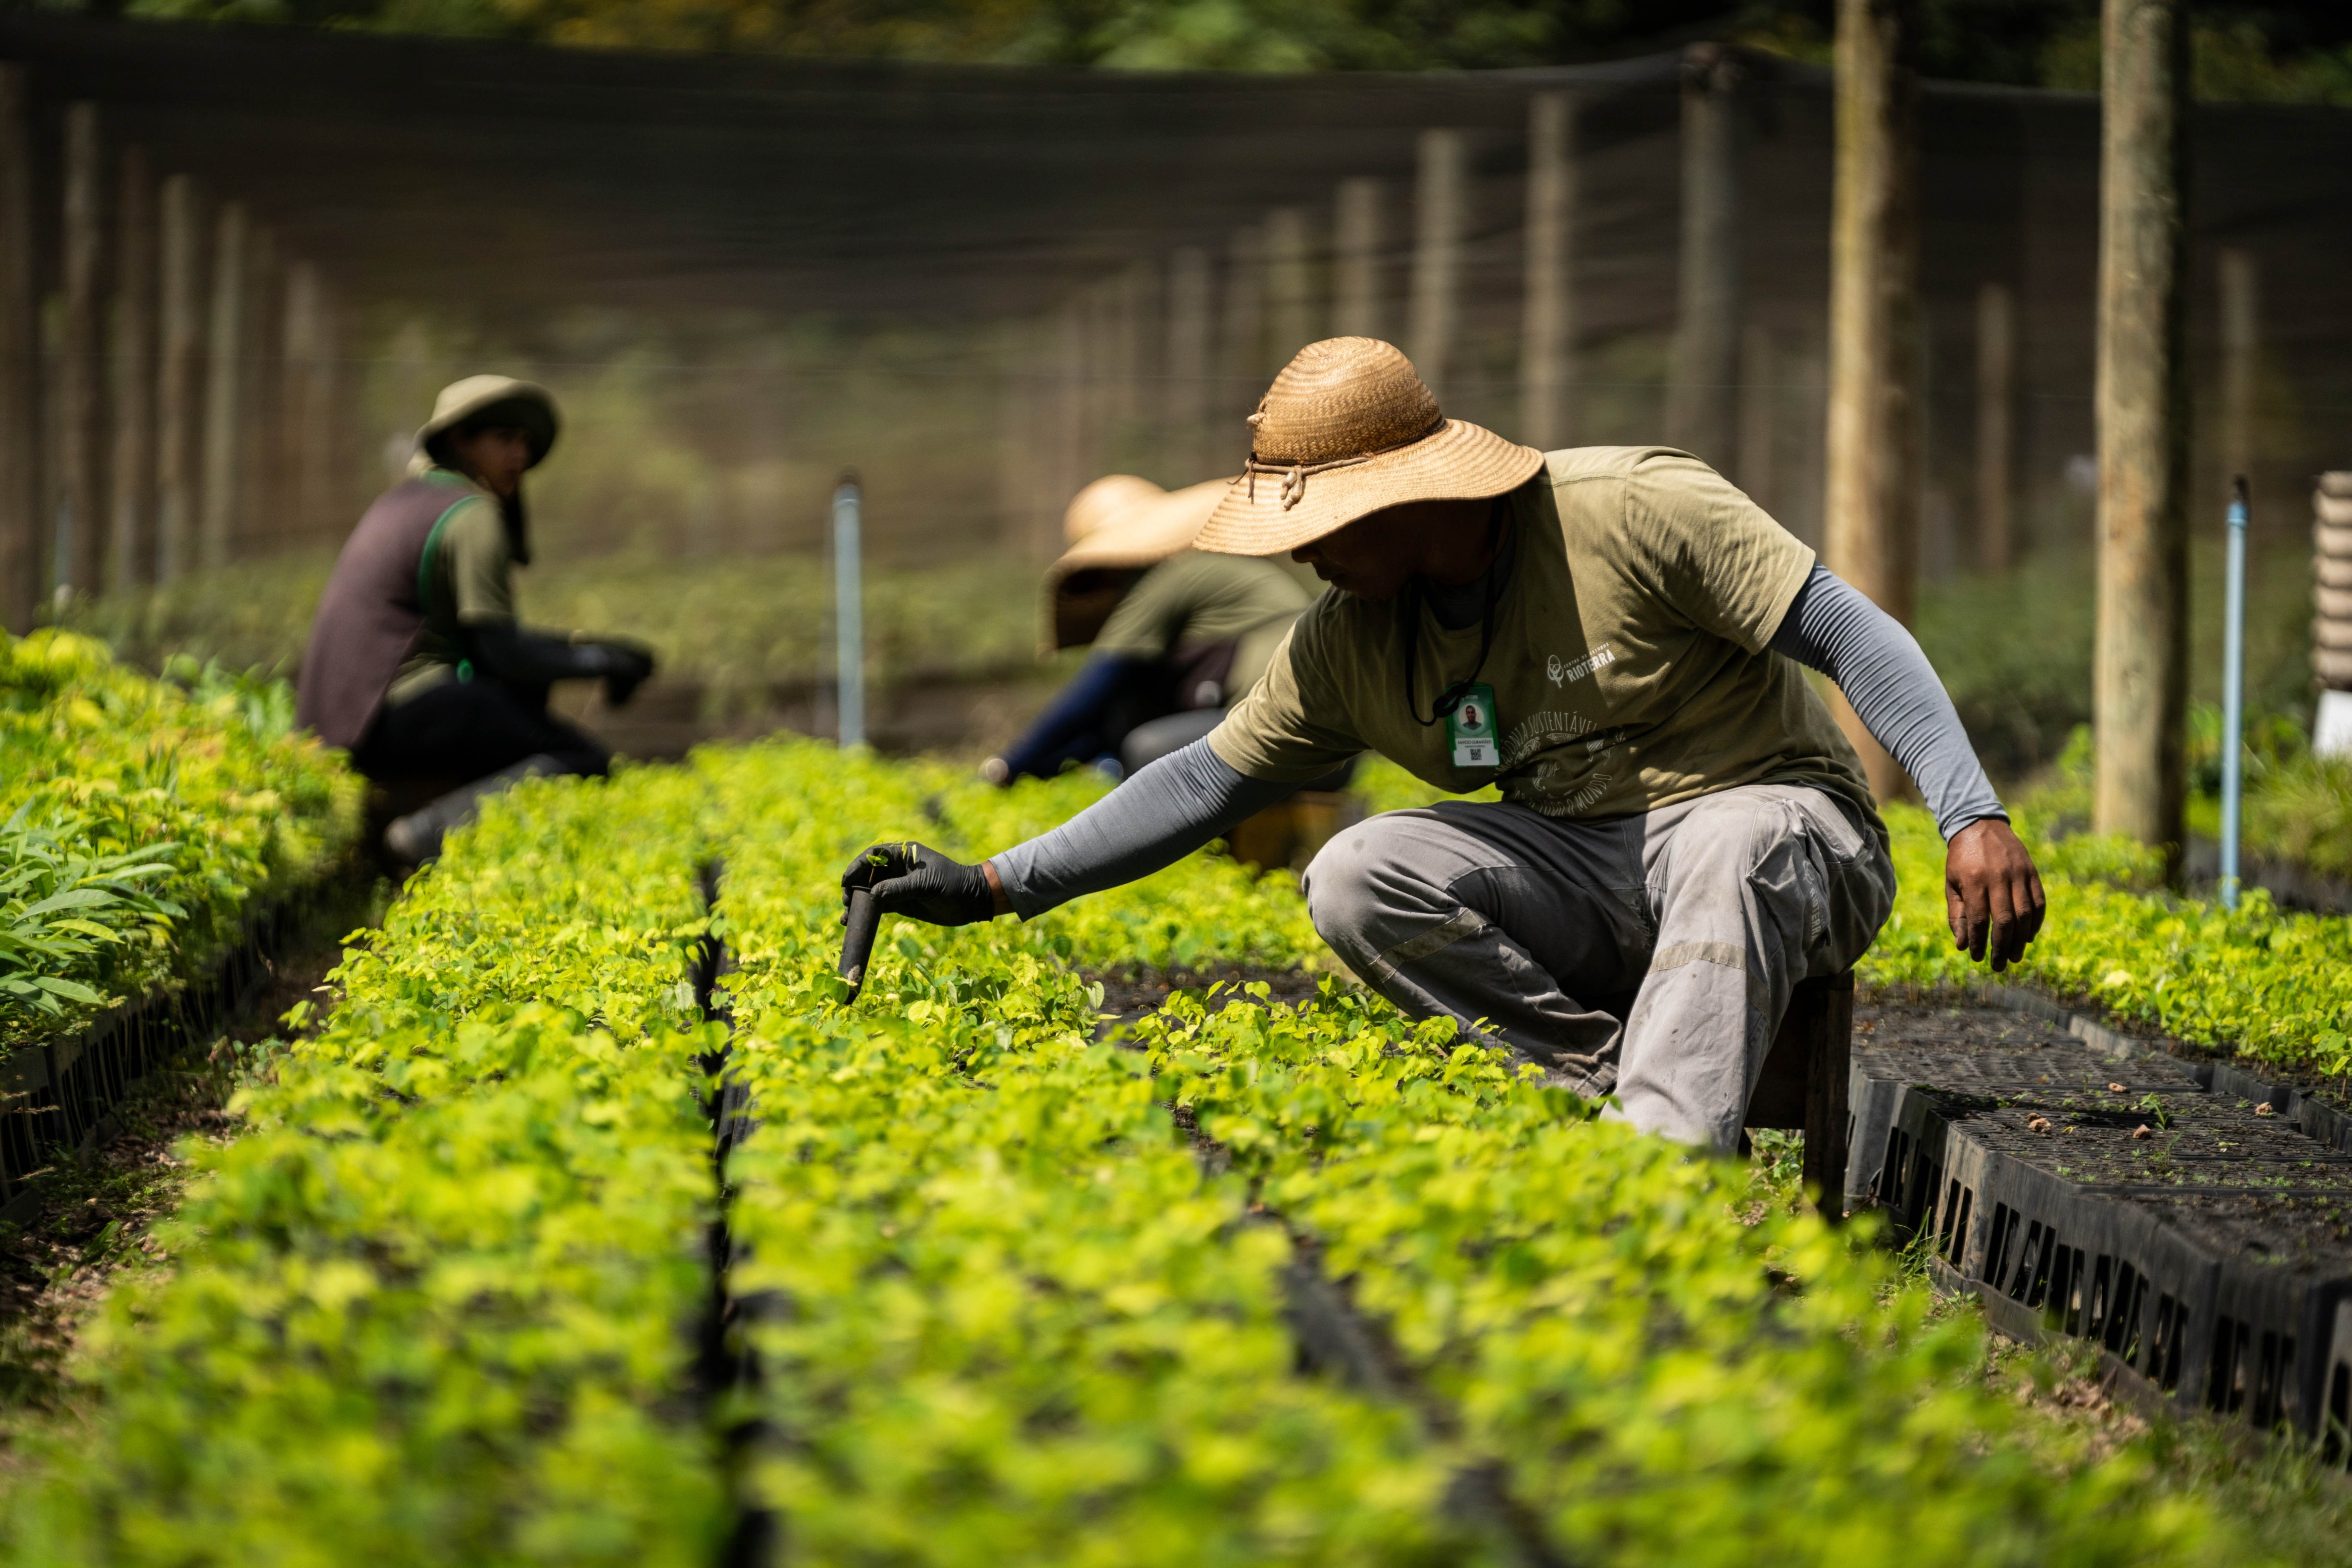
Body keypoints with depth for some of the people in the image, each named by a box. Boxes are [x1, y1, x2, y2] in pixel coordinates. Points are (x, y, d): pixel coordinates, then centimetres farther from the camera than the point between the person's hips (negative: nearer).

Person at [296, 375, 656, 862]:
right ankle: (432, 831, -33)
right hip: (406, 711, -10)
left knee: (527, 688, 30)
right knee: (588, 763, -16)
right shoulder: (473, 515, -7)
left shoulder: (408, 497, 21)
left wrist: (576, 643, 18)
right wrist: (600, 662, -1)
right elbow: (501, 652, -11)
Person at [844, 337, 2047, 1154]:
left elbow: (1848, 633, -17)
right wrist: (995, 887, 2)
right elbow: (1212, 779, 7)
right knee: (1356, 881, -21)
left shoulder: (1634, 511, -16)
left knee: (1736, 850, -42)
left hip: (1777, 823, -5)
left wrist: (1974, 816, -28)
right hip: (1582, 872, 5)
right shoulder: (1350, 641, 1)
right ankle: (1619, 1087, -23)